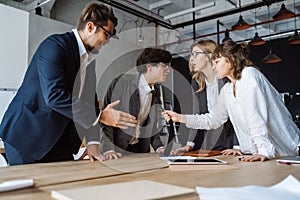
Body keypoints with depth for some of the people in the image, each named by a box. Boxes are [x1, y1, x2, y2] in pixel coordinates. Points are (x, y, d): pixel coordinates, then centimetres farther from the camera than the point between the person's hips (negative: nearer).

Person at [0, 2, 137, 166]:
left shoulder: (89, 60, 9)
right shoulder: (54, 45, -16)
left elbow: (90, 102, 6)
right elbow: (54, 95, -28)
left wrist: (93, 142, -4)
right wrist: (100, 116, -27)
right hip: (26, 135, -7)